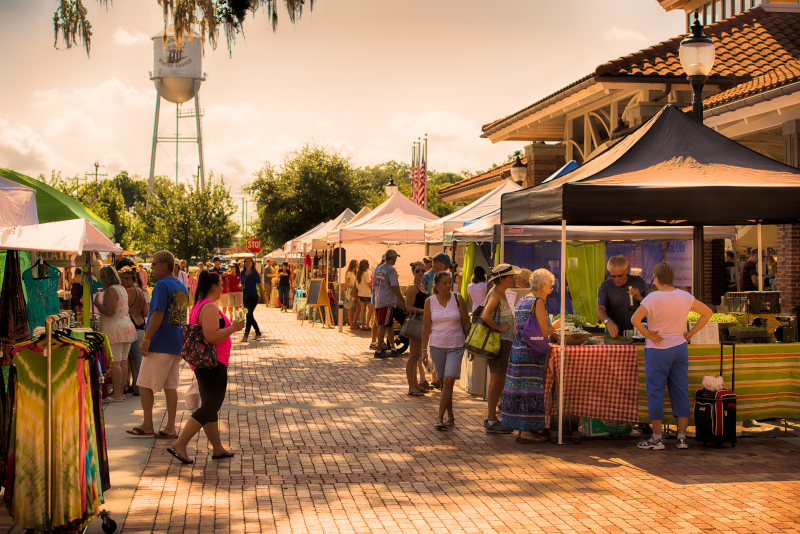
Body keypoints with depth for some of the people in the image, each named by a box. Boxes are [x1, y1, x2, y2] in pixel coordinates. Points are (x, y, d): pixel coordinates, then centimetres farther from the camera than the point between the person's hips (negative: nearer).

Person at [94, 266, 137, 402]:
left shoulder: (110, 290, -12)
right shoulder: (122, 289, 17)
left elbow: (109, 311, -20)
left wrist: (97, 303, -6)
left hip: (115, 330, -10)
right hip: (127, 327, 10)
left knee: (114, 363, -8)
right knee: (123, 362, 9)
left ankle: (117, 394, -8)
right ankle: (121, 392, 13)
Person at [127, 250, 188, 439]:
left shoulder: (162, 285, -13)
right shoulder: (182, 287, 13)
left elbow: (158, 314, -21)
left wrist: (146, 339, -18)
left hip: (159, 345, -8)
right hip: (176, 345, 8)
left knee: (144, 384, 3)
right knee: (171, 386, 8)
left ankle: (147, 425, 8)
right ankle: (170, 427, 8)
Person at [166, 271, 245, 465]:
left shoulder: (198, 305, 14)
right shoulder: (210, 307, -18)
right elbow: (212, 336, -27)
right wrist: (233, 327, -16)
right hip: (213, 364, -11)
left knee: (210, 405, 14)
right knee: (210, 407, -7)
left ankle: (217, 448, 21)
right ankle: (179, 445, -10)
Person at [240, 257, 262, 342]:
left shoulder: (255, 273, -7)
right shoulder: (242, 273, 9)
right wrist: (241, 287, -3)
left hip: (253, 296, -6)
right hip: (245, 296, 6)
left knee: (249, 314, -12)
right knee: (250, 316, 9)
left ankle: (246, 335, -11)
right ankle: (258, 333, 22)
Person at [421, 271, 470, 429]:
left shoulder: (458, 299, -2)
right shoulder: (430, 302, -1)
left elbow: (466, 323, 4)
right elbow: (426, 326, 4)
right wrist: (424, 349, 2)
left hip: (455, 346, -1)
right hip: (437, 346, 1)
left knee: (449, 381, -13)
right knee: (443, 382, 7)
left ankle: (440, 417, -10)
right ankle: (450, 416, 18)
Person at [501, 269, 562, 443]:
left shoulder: (520, 302, 16)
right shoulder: (538, 302, -11)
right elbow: (544, 332, -15)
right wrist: (557, 324, 5)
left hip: (517, 349, 9)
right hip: (532, 353, -9)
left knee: (520, 389, 12)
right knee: (531, 390, -5)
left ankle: (523, 428, 18)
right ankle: (526, 431, -3)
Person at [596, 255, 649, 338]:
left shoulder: (639, 282, 7)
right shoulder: (604, 286, 2)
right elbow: (600, 309, -12)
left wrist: (639, 298, -10)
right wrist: (608, 322, -33)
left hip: (635, 334, 0)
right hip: (613, 335, 0)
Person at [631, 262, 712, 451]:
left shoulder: (653, 298, -14)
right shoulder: (684, 297, 3)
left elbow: (635, 319, -27)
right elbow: (707, 312, 10)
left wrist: (648, 334, -12)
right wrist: (690, 334, 7)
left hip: (657, 350, -5)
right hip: (680, 348, 5)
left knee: (655, 393, 2)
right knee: (681, 392, 9)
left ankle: (656, 438, 4)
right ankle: (682, 437, 9)